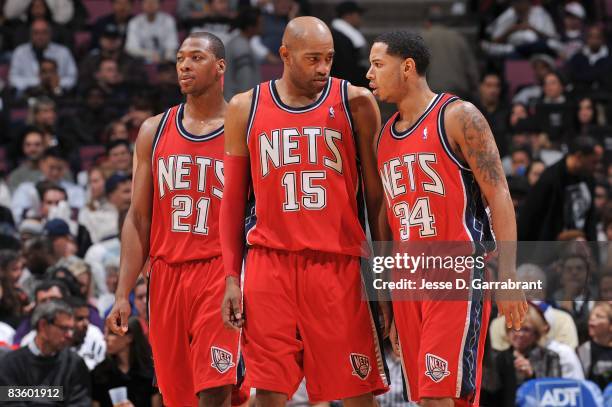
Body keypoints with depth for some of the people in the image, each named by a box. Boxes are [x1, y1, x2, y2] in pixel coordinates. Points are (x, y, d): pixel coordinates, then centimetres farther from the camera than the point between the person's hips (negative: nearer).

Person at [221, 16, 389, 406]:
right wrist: (231, 278, 4)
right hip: (270, 261, 1)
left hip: (339, 263, -1)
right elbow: (234, 200, 11)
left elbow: (376, 194, 5)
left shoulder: (354, 102, 3)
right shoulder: (246, 108, 8)